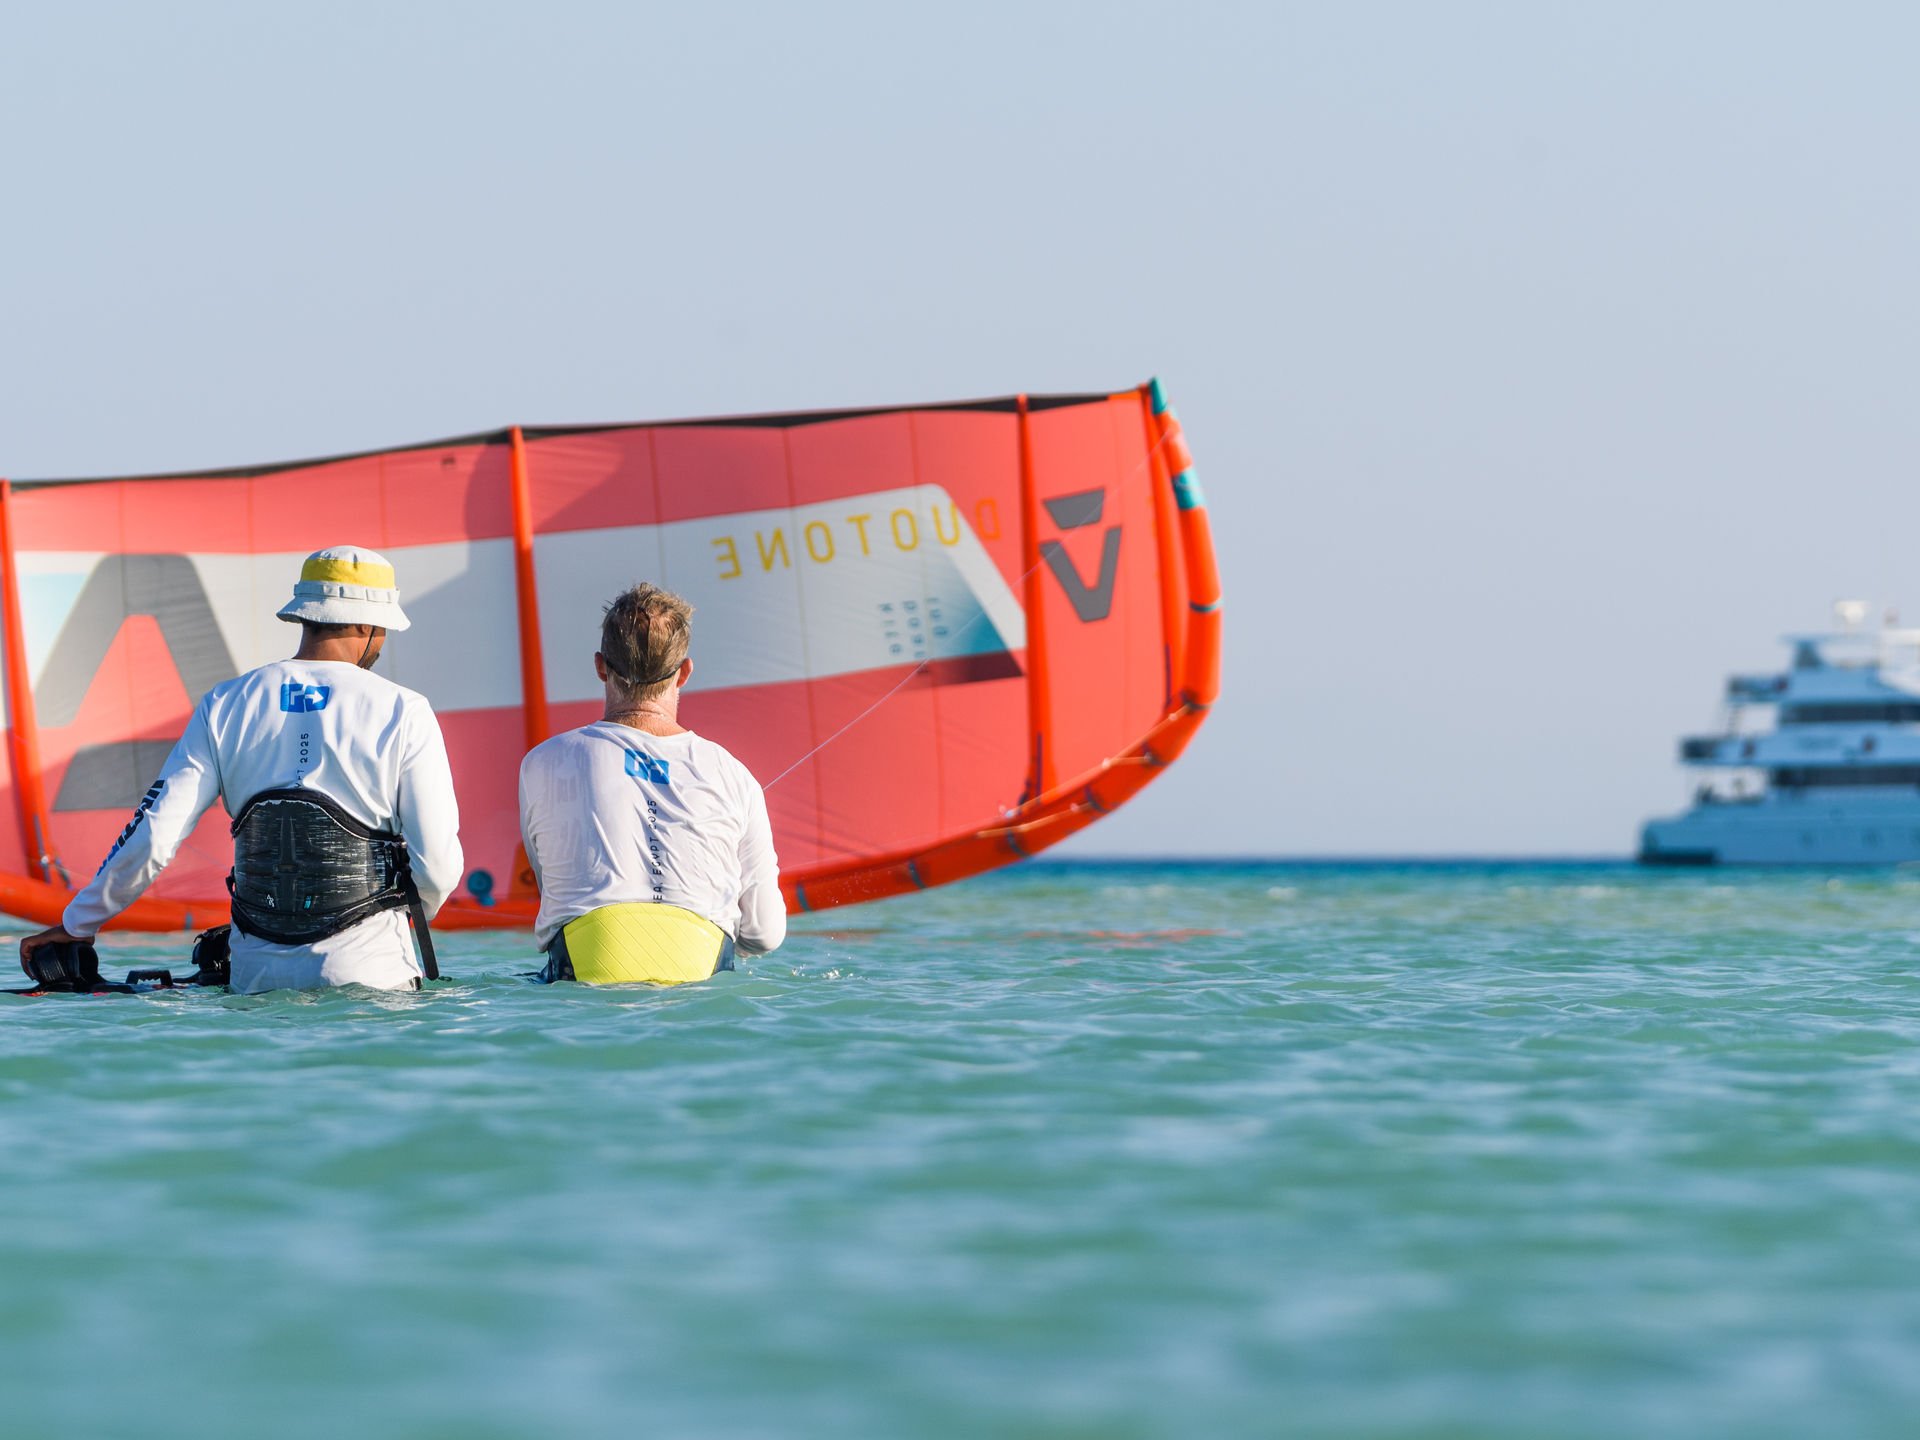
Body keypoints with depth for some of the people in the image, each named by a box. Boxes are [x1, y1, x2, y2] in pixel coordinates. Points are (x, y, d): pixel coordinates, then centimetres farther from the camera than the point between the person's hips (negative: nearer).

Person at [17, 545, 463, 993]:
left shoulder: (225, 706, 6)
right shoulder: (402, 713, -3)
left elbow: (152, 836, 3)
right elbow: (437, 865, -3)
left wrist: (78, 924, 16)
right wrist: (412, 912, 21)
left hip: (258, 972, 3)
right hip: (367, 971, -3)